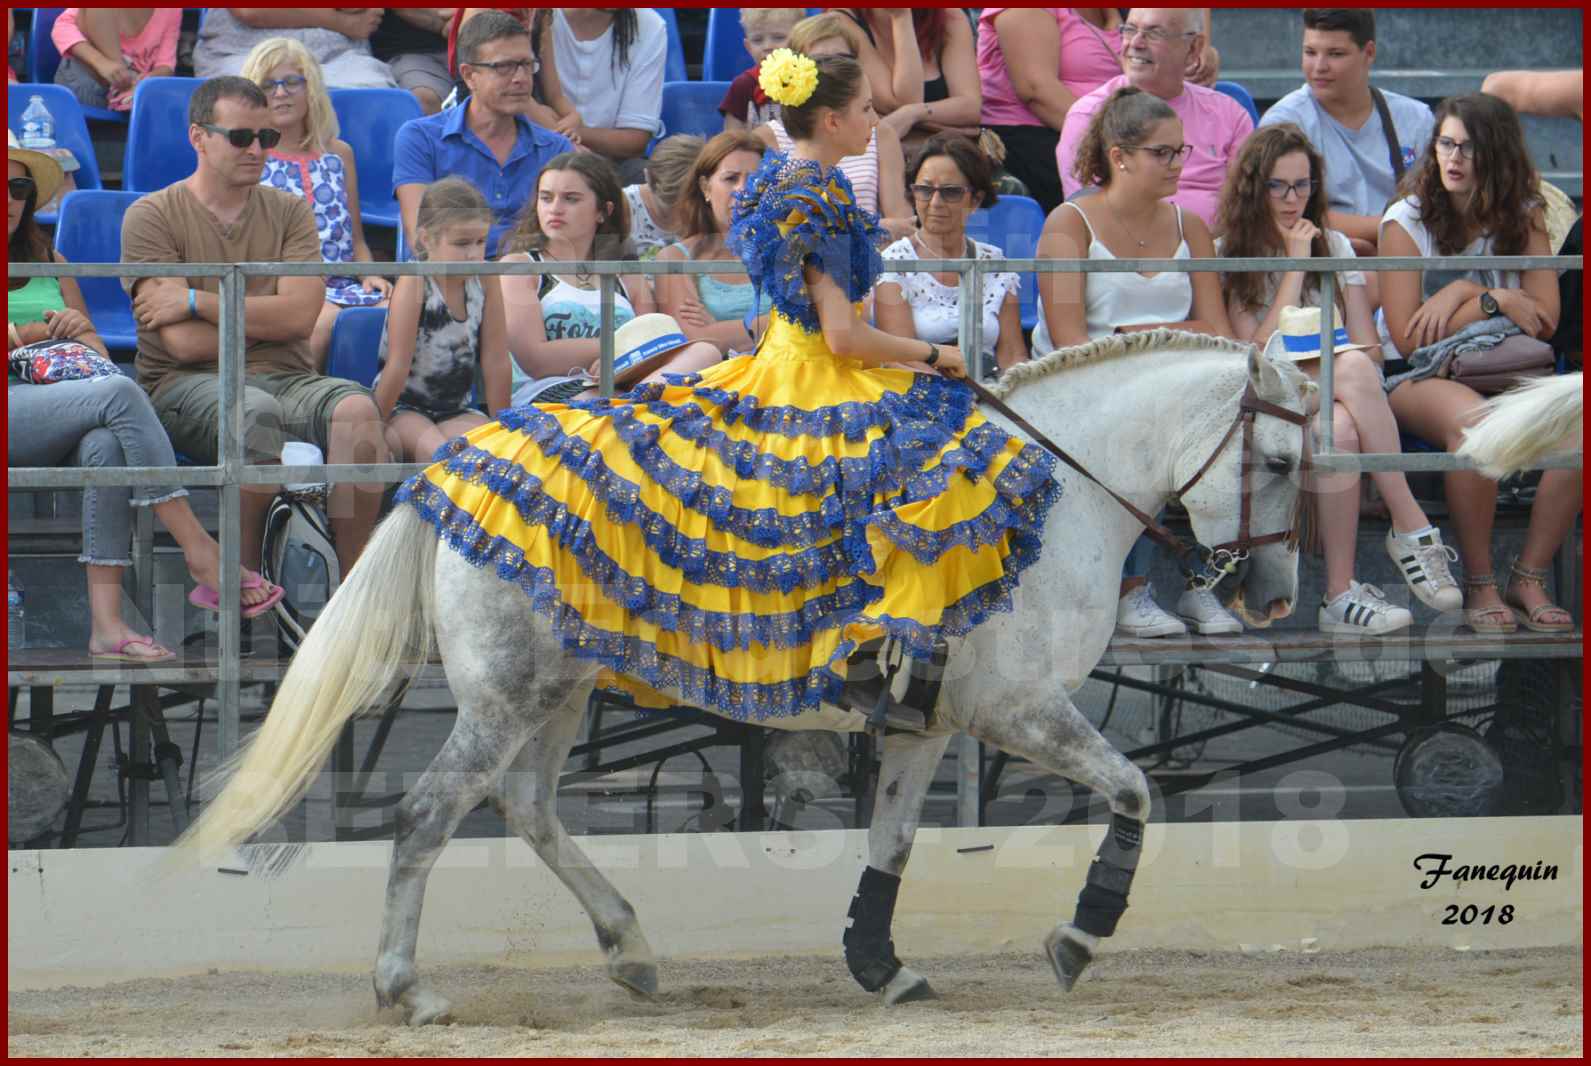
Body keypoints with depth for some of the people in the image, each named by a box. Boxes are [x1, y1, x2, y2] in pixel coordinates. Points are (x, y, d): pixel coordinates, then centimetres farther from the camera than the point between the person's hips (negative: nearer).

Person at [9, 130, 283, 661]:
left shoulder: (47, 263, 30)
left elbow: (96, 346, 24)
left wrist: (79, 336, 0)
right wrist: (40, 331, 0)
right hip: (8, 408, -5)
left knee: (105, 444, -34)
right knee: (120, 394, -31)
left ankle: (106, 622, -43)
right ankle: (201, 556, -34)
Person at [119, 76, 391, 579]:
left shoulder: (288, 212, 15)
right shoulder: (152, 216, 4)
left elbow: (300, 315, -3)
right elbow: (184, 343, -7)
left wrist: (196, 300, -6)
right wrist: (267, 319, 2)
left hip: (286, 377, 4)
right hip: (189, 385, -3)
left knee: (357, 410, -30)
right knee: (256, 413, -39)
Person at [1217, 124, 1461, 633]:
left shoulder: (1334, 247, 18)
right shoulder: (1227, 256, 7)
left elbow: (1371, 349, 12)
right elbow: (1255, 356, -4)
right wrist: (1294, 267, -4)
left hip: (1329, 400, 3)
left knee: (1340, 429, -37)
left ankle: (1341, 593, -40)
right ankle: (1412, 528, -38)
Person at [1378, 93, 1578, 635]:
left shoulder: (1522, 218, 7)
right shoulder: (1408, 222, -4)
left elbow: (1544, 319, -1)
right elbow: (1408, 338, -9)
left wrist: (1465, 294, -12)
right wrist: (1496, 302, -8)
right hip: (1419, 379, -4)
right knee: (1471, 419, -39)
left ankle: (1529, 577, -18)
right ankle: (1479, 586, -26)